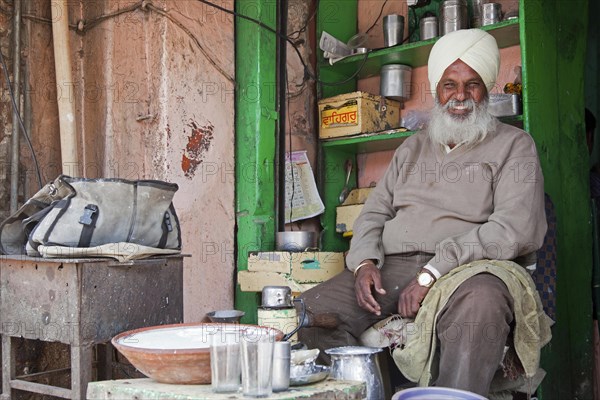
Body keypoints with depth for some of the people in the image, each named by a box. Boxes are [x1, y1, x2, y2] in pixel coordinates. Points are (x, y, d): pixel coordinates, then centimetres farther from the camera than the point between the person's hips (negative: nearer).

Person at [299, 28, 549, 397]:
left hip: (466, 271, -4)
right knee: (307, 312, -18)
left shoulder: (514, 145, 7)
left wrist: (433, 272, -17)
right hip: (391, 269, 5)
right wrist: (365, 262, -3)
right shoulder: (412, 148, 24)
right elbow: (374, 212, 21)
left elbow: (516, 230, -8)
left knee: (480, 305, -41)